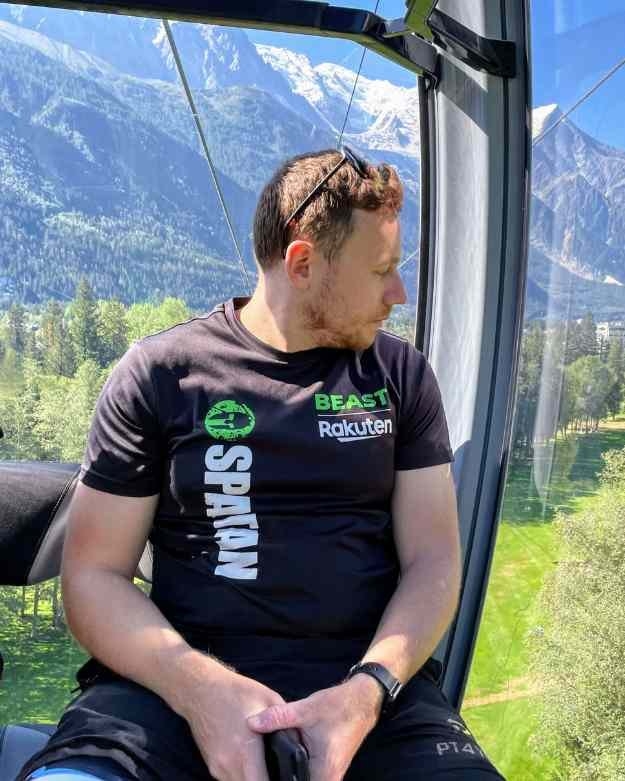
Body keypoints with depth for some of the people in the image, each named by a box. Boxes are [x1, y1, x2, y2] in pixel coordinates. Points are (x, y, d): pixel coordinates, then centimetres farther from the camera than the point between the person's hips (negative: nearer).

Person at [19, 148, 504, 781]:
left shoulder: (400, 374, 8)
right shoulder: (161, 373, 1)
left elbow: (432, 560, 4)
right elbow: (94, 572, 0)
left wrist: (369, 691, -14)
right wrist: (197, 684, -18)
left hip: (367, 676, 2)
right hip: (182, 680, -1)